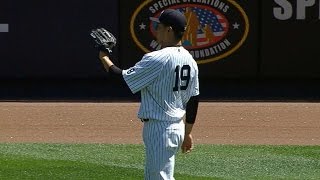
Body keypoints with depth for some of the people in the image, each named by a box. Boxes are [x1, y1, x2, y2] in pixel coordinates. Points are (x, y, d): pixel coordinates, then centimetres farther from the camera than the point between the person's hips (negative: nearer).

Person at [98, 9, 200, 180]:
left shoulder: (157, 59, -18)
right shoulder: (189, 60, 8)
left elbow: (123, 79, -13)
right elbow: (193, 100, 13)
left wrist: (104, 58, 3)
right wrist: (187, 133, 21)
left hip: (159, 129, -9)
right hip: (178, 127, 9)